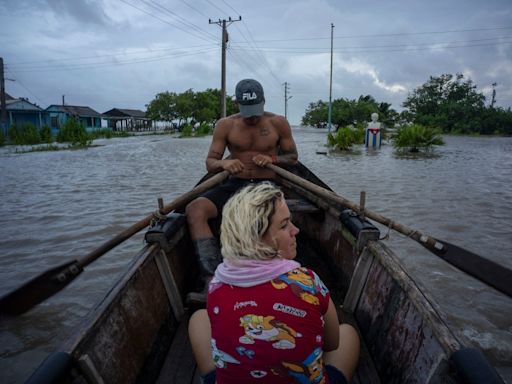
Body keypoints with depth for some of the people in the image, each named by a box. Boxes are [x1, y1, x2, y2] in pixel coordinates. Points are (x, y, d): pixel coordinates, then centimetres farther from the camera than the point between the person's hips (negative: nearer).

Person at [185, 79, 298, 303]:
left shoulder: (278, 123, 4)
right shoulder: (225, 125, 4)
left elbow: (293, 157, 11)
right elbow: (209, 163, 2)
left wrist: (272, 159, -10)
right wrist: (223, 163, -22)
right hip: (235, 184, 2)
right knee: (194, 209, -26)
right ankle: (213, 281, -34)